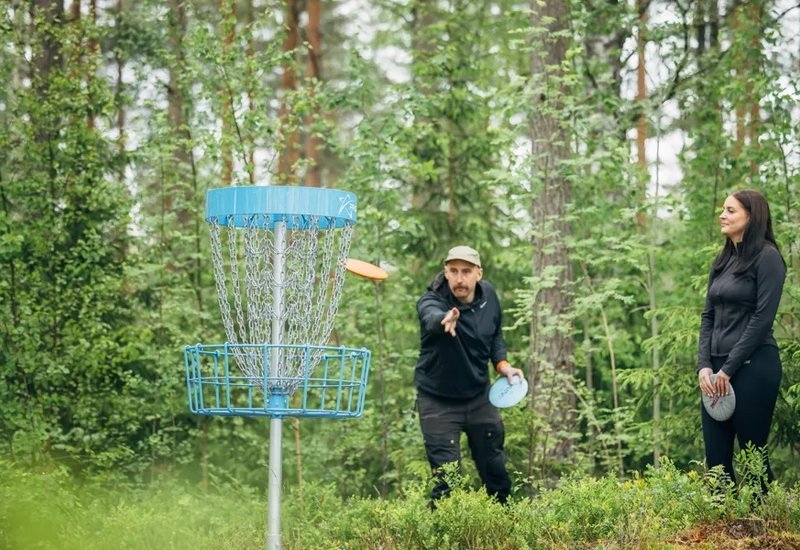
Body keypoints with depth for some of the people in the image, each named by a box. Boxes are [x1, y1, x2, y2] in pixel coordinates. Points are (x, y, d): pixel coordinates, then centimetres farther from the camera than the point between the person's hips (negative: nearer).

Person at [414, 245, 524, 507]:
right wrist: (445, 321, -72)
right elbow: (432, 318, -50)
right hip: (439, 403, -5)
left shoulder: (489, 295, -6)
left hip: (479, 397, 5)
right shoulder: (432, 302, -24)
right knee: (447, 479, -8)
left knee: (496, 471, 16)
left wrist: (501, 363, -4)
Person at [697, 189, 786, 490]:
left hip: (753, 366, -7)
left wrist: (729, 368, -13)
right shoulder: (722, 261, 16)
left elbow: (763, 317, -12)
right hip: (718, 368, 7)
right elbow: (708, 316, 14)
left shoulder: (767, 257, -6)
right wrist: (704, 365, 0)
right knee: (715, 456, 3)